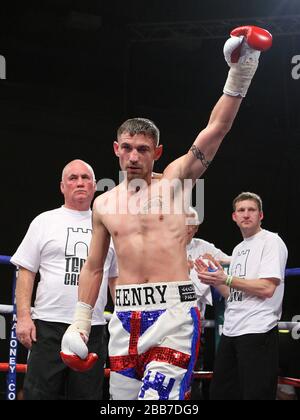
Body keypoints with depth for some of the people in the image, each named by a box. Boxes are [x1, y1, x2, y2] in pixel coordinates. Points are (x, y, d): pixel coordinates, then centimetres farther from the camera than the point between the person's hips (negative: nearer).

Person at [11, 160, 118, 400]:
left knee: (88, 394, 6)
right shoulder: (45, 222, 6)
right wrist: (23, 317, -8)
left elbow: (116, 277, 18)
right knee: (39, 393, -5)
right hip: (49, 325, -3)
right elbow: (26, 272, 2)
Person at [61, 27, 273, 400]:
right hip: (126, 315, 4)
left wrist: (240, 73, -19)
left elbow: (217, 128, -8)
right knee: (122, 396, 4)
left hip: (174, 312, -4)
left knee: (157, 397, -19)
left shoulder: (174, 181, 3)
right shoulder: (104, 204, 12)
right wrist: (80, 324, 16)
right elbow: (93, 267, 20)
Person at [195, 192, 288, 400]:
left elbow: (267, 289, -17)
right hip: (231, 330, 9)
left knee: (256, 393, -8)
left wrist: (226, 279, -14)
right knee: (220, 392, 12)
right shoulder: (239, 248, 21)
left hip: (258, 332, -9)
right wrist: (214, 280, 6)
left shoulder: (271, 241, -5)